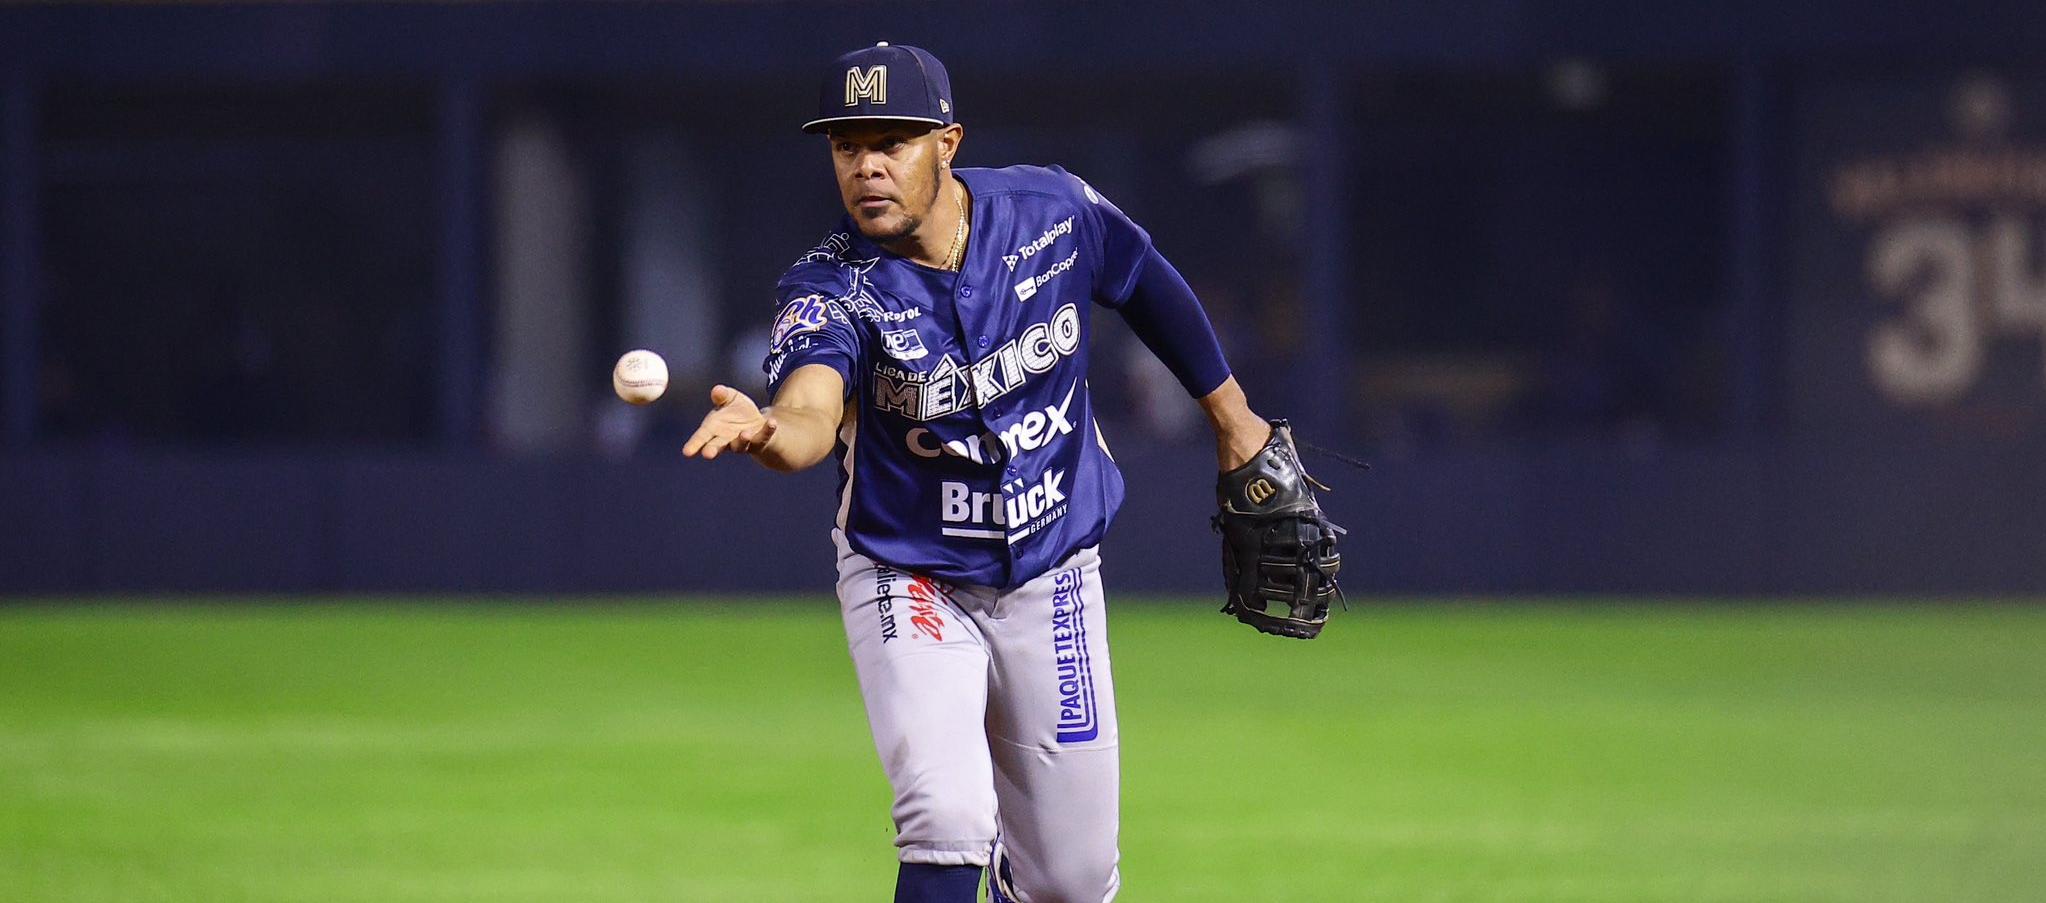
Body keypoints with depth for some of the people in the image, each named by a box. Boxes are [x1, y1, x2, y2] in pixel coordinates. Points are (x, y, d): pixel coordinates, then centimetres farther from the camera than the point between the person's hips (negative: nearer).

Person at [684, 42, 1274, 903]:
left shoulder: (1053, 211, -13)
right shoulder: (830, 291, -22)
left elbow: (1145, 282, 9)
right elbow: (812, 415, -42)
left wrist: (1228, 408, 17)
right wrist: (769, 433, -66)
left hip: (1052, 583, 3)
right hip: (911, 583, -3)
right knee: (947, 829, -25)